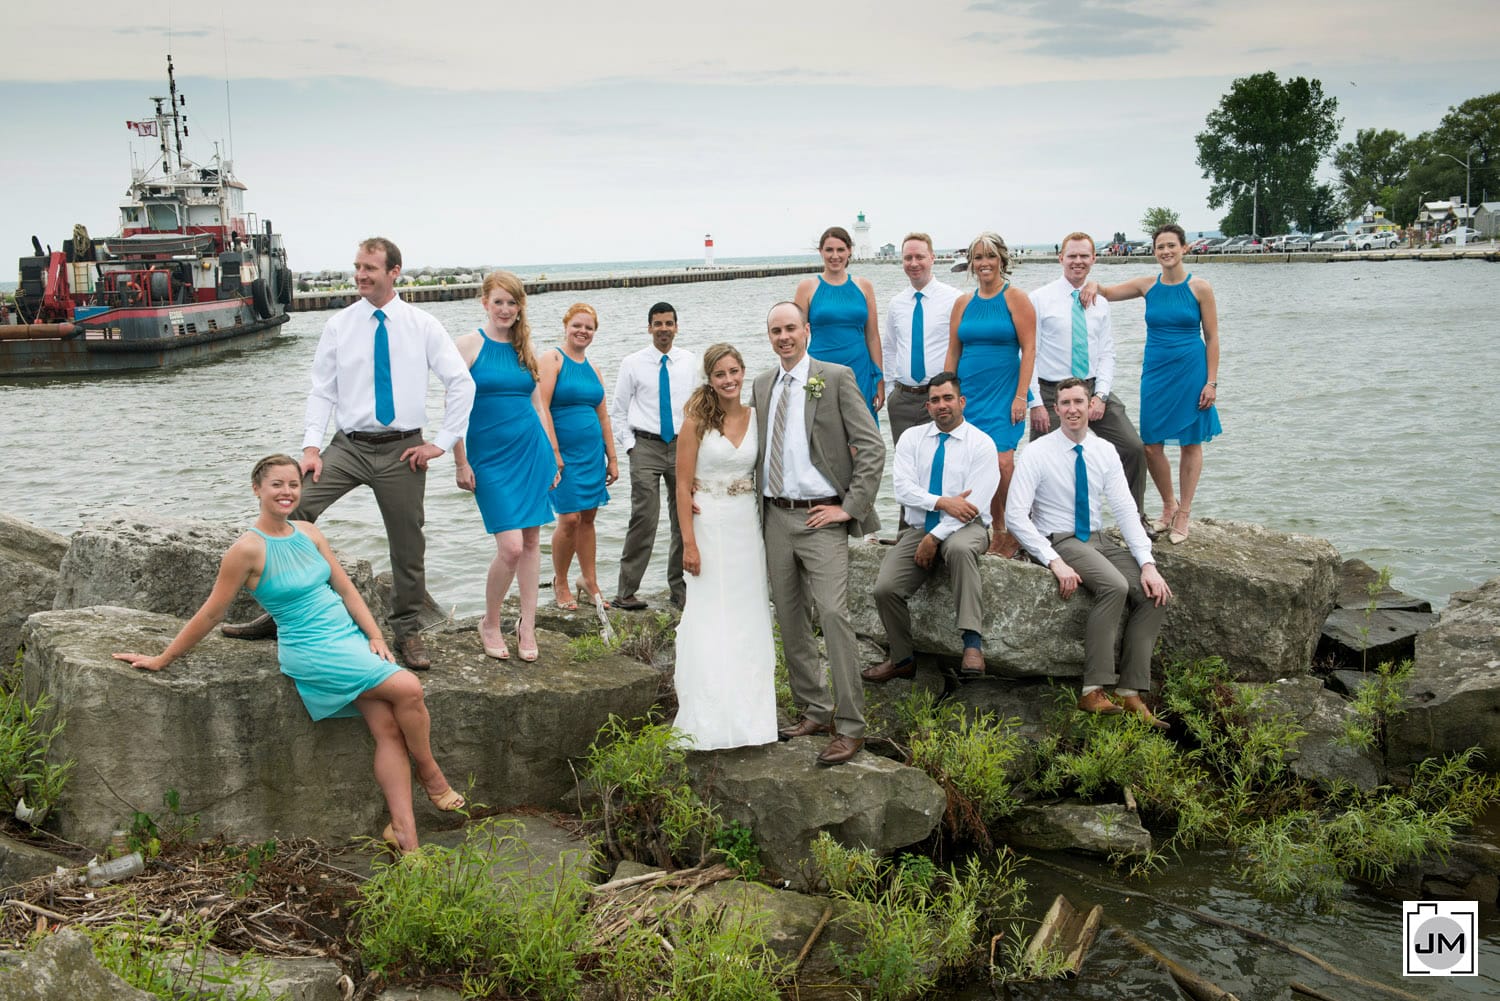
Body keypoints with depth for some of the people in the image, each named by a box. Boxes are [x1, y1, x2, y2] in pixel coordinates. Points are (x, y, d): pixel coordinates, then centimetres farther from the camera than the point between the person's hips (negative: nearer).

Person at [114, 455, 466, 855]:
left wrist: (375, 637, 0)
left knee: (388, 727, -8)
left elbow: (345, 587, 11)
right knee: (408, 688, -20)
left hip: (350, 637, 7)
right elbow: (211, 613, -3)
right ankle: (430, 774, 3)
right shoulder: (249, 548, -10)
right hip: (310, 650, -6)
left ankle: (404, 830, -7)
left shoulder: (308, 532, 10)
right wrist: (161, 660, 1)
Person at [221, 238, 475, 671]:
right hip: (349, 444, 1)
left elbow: (461, 383, 1)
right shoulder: (339, 325, 4)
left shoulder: (423, 325, 1)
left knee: (407, 544, 5)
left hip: (403, 449, -1)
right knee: (293, 509, -17)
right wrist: (311, 447, -8)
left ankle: (406, 631, 22)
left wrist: (441, 442, -4)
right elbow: (322, 390, 4)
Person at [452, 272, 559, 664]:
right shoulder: (470, 345, -4)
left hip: (532, 451, 5)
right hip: (490, 456, -4)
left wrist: (553, 455, 13)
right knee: (511, 546, -10)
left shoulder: (523, 348, 11)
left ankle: (527, 626, 17)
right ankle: (490, 625, 12)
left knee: (531, 541, 5)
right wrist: (461, 463, -9)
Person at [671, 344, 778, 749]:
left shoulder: (757, 418, 5)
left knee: (748, 618, 8)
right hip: (709, 525, -4)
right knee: (710, 620, 1)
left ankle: (748, 712, 20)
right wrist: (689, 543, -14)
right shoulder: (697, 421, -7)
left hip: (748, 526, 4)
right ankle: (712, 720, 10)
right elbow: (683, 485, -8)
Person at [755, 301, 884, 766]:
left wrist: (851, 507, -12)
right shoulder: (762, 385, 12)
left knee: (833, 615, -13)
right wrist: (760, 503, 9)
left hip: (821, 518, -6)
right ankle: (814, 711, 23)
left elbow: (872, 448, -9)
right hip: (777, 517, 6)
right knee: (790, 619, 10)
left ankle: (849, 727, -6)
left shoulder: (836, 378, -5)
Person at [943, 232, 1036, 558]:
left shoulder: (1015, 298, -1)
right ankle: (998, 531, 16)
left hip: (1003, 393, -4)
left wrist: (1020, 396, -13)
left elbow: (1029, 350, -6)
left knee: (1002, 462, -16)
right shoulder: (963, 302, 12)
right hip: (969, 393, 5)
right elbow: (953, 353, 13)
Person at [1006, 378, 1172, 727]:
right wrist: (1054, 562, -24)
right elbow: (1015, 515, -14)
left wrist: (1147, 563, -11)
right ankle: (1093, 692, -29)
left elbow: (1126, 511, 1)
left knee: (1154, 594, -16)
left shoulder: (1104, 451, 5)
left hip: (1099, 541, 6)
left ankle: (1130, 693, -14)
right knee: (1115, 586, -32)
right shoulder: (1037, 453, -8)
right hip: (1058, 541, -5)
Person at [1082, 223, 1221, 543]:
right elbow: (1106, 293, 12)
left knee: (1190, 443, 5)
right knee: (1151, 444, 3)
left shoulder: (1200, 288, -4)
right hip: (1155, 372, 3)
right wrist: (1093, 284, -12)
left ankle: (1184, 513, 15)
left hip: (1190, 372, -3)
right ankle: (1169, 505, 24)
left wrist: (1211, 382, -8)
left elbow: (1212, 338, -3)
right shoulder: (1147, 285, 4)